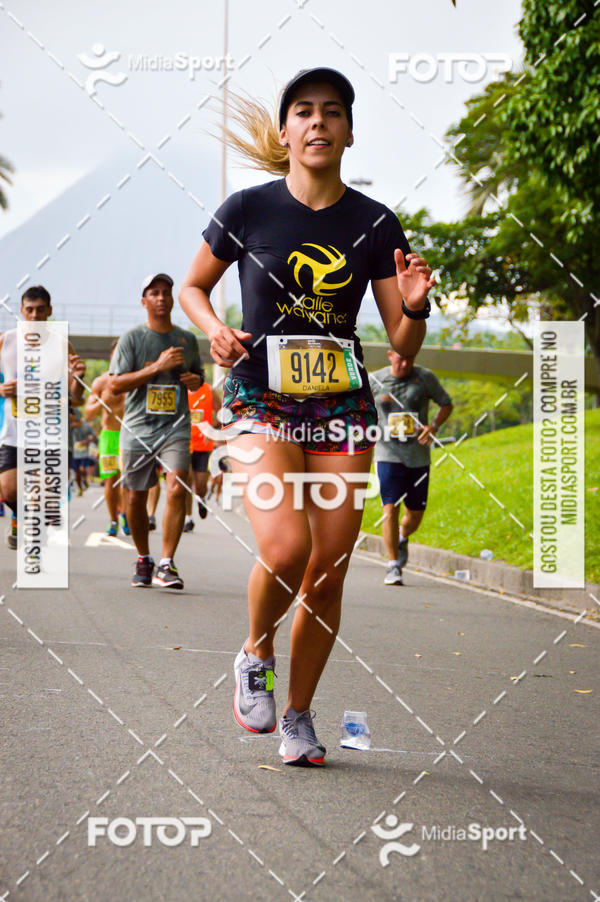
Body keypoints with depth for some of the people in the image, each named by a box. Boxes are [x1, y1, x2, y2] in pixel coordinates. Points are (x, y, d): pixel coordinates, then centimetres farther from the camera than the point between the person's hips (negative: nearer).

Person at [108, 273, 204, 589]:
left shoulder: (187, 339, 10)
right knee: (136, 497, 7)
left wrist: (195, 380, 2)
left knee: (176, 489, -18)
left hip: (175, 427, 1)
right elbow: (115, 385, -9)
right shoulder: (132, 338, -1)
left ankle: (166, 565, -17)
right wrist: (158, 366, -16)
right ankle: (143, 559, 28)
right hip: (138, 428, -1)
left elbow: (198, 373, 27)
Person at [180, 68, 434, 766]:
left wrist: (413, 307, -17)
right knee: (284, 547, -24)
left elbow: (403, 346, 4)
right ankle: (255, 655, 7)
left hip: (342, 408, 3)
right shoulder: (248, 209, -3)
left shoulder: (376, 225, 2)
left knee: (327, 574, 1)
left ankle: (298, 716, 21)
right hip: (259, 402, -2)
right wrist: (214, 330, -9)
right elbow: (192, 288, 11)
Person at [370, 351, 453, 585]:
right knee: (390, 509, -14)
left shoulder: (425, 378, 0)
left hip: (418, 457, 2)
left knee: (415, 514, 7)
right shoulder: (374, 380, 0)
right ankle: (393, 566, -7)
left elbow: (446, 404, 9)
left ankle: (402, 538, 42)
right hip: (388, 455, -1)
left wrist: (434, 425, -9)